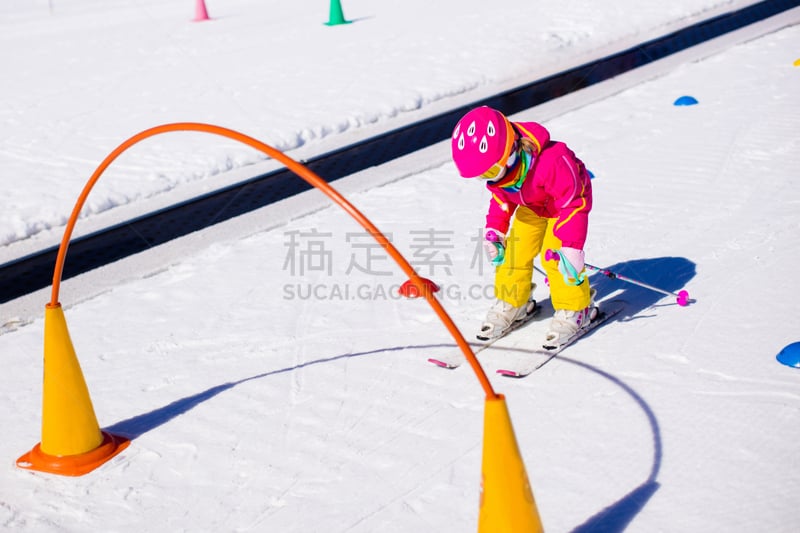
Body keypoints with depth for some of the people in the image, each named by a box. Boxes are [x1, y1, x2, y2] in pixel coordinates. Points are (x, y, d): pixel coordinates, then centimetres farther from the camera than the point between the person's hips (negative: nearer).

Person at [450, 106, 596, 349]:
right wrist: (494, 229, -1)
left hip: (571, 198, -6)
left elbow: (573, 203, -35)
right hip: (532, 206, 7)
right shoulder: (496, 165, -20)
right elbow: (500, 197, 2)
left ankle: (574, 309, -1)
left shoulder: (551, 161, -43)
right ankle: (511, 304, 17)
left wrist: (571, 245, -36)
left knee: (554, 256, -18)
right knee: (515, 251, -2)